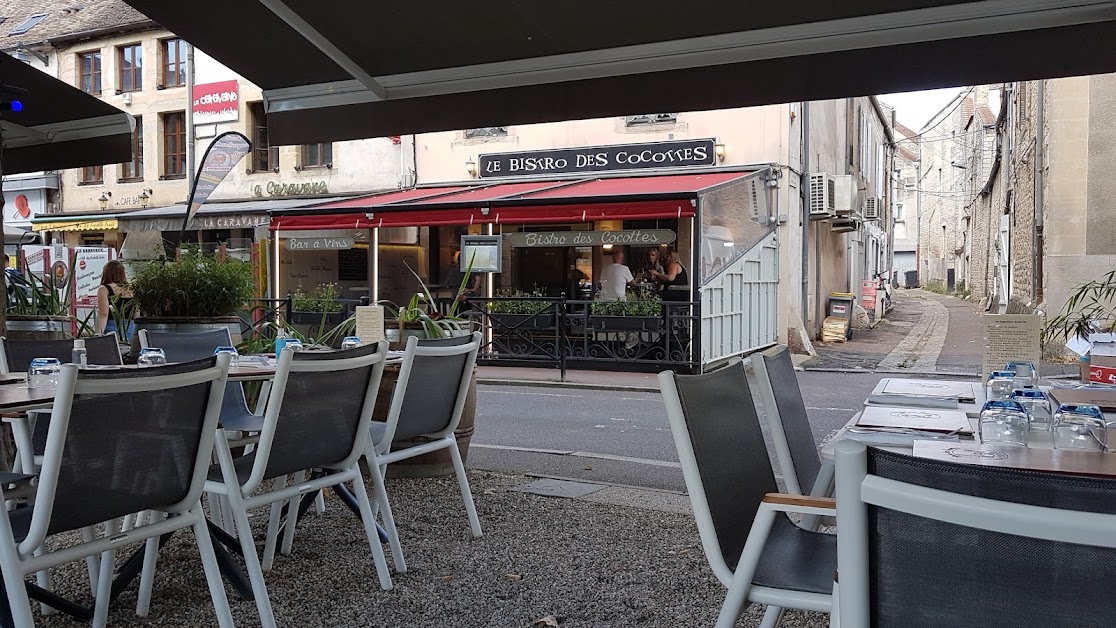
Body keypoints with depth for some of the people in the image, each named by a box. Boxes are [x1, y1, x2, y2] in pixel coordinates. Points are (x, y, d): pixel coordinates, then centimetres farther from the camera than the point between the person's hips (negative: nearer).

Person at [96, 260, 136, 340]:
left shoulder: (104, 289, -1)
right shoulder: (131, 289, 10)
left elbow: (103, 315, -10)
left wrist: (98, 335, -11)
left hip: (111, 330, -4)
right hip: (131, 329, 4)